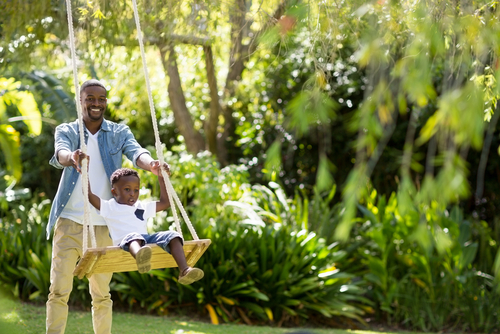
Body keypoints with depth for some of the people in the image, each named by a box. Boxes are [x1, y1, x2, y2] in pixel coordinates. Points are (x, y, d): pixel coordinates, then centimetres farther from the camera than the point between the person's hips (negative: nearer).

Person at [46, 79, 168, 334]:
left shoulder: (119, 133, 8)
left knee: (101, 293, 8)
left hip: (103, 226, 1)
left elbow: (136, 153, -12)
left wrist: (153, 165, -36)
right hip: (70, 221, -1)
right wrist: (71, 158, -44)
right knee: (59, 289, -7)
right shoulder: (67, 131, 4)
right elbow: (60, 153, -18)